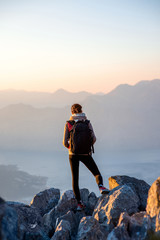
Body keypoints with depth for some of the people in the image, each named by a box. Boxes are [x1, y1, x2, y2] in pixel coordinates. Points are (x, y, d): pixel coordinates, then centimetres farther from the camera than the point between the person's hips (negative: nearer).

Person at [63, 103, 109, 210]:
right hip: (85, 154, -1)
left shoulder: (68, 124, -1)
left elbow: (65, 142, -4)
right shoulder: (87, 122, -1)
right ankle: (101, 187, -24)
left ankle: (79, 203, 5)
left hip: (73, 154, 1)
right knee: (97, 173, 8)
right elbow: (94, 138, -8)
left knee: (75, 178, 9)